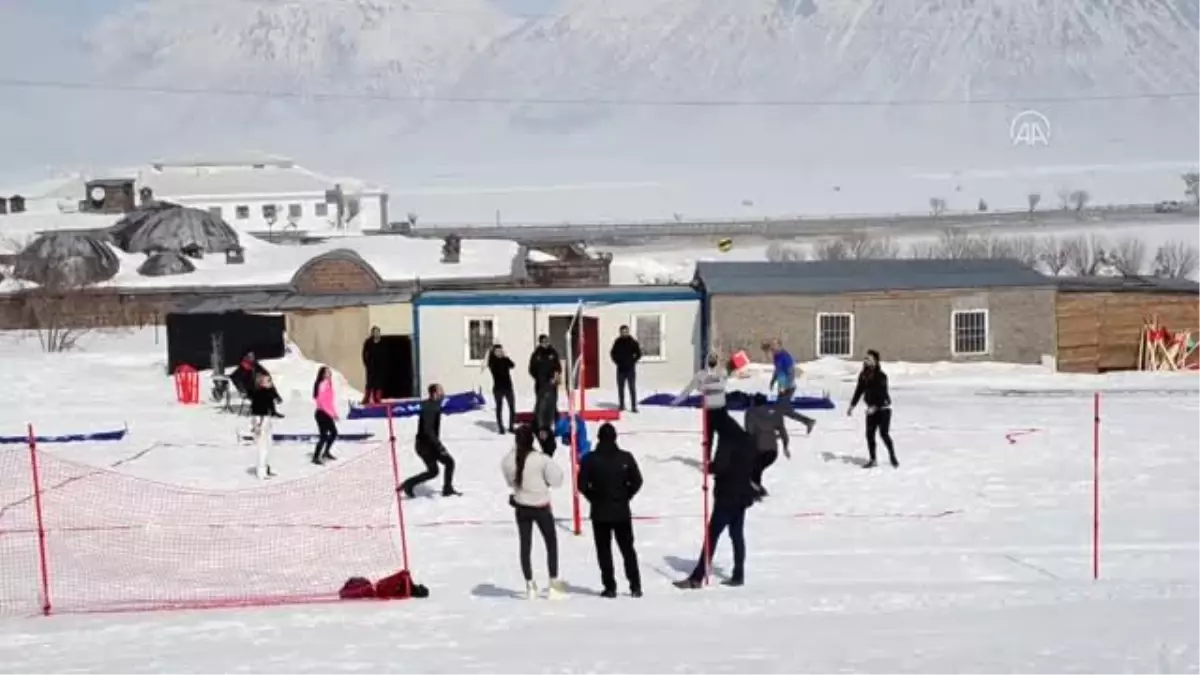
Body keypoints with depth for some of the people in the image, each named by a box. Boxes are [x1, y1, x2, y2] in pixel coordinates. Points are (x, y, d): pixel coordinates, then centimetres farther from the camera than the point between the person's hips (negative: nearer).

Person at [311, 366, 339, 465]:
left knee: (334, 433, 19)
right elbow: (321, 401, -23)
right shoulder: (322, 385, -19)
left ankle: (326, 452, 35)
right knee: (324, 436, -7)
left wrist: (334, 413, 10)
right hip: (322, 413, -10)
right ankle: (316, 457, 1)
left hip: (327, 413, 10)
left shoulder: (328, 384, 9)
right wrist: (332, 413, -22)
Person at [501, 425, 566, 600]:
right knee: (551, 543, 12)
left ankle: (529, 585, 17)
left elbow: (510, 481, 2)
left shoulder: (508, 460, -11)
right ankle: (553, 583, 11)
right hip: (541, 507, -3)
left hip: (521, 507, 3)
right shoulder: (541, 459, -21)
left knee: (525, 546, 12)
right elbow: (555, 479, -13)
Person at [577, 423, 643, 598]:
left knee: (604, 550, 6)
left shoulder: (589, 459, -8)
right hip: (622, 511, 1)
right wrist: (625, 497, 9)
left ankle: (610, 587, 3)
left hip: (600, 512, -1)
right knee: (628, 549, 11)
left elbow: (582, 484, -9)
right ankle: (635, 586, 7)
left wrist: (594, 498, 6)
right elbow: (637, 481, -4)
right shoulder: (625, 458, -5)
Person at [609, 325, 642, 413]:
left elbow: (638, 354, 2)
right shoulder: (617, 342, 4)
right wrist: (617, 361, 6)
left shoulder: (633, 342, -2)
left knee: (632, 388, -6)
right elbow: (613, 353, 16)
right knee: (620, 388, 10)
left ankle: (634, 406, -6)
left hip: (630, 369, -3)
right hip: (620, 369, 3)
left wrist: (633, 362, -4)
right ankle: (621, 405, 20)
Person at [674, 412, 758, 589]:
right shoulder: (747, 440, 9)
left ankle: (697, 578, -9)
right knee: (737, 534, 14)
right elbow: (755, 465, 16)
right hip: (743, 494, 8)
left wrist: (709, 467, -5)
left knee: (712, 535, -8)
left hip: (727, 496, -8)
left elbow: (720, 466, -23)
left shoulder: (727, 440, -15)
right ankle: (738, 575, 15)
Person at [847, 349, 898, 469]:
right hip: (871, 409, 6)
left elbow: (882, 393, -25)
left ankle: (893, 457, 6)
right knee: (869, 434, 4)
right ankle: (872, 459, 15)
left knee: (884, 433, -10)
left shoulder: (881, 376, -18)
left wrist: (875, 407, -33)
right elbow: (859, 391, 11)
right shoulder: (863, 375, 2)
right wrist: (852, 405, 10)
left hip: (883, 408, -6)